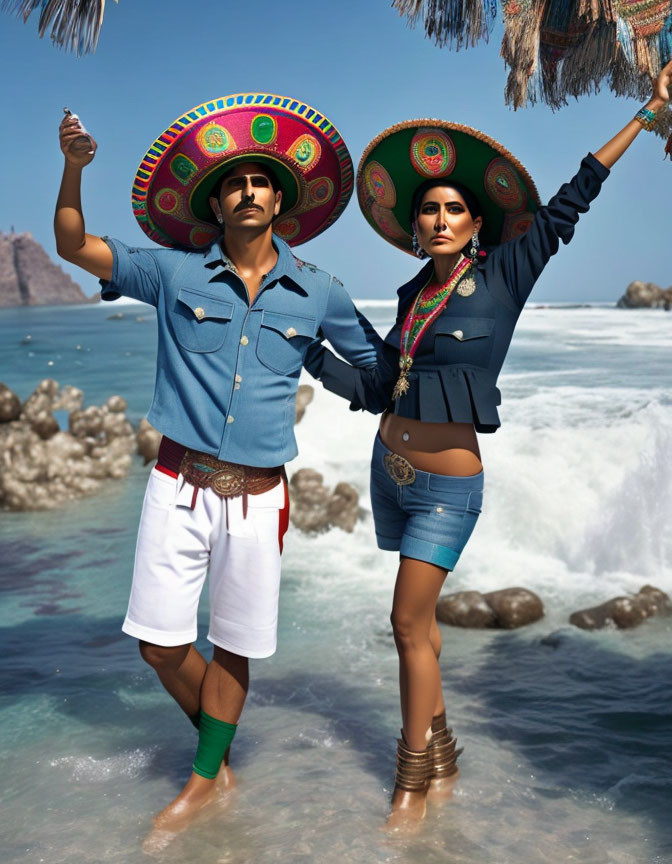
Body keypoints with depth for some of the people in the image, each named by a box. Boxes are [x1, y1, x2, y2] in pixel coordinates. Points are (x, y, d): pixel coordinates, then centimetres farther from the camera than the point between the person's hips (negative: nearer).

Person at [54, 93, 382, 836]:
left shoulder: (317, 294, 4)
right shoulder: (176, 273, 2)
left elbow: (380, 361, 17)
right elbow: (73, 245, 4)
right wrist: (73, 166, -8)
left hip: (257, 496, 0)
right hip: (179, 485, 1)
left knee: (232, 648, 10)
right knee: (161, 643, 5)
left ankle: (205, 780, 32)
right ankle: (217, 746, 33)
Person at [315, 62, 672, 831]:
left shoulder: (501, 278, -6)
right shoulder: (414, 296, 7)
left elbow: (566, 206, -8)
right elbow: (373, 390, 10)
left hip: (447, 488, -6)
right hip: (390, 471, 6)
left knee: (409, 624, -4)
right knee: (418, 619, 16)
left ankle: (413, 783, 14)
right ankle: (441, 756, 34)